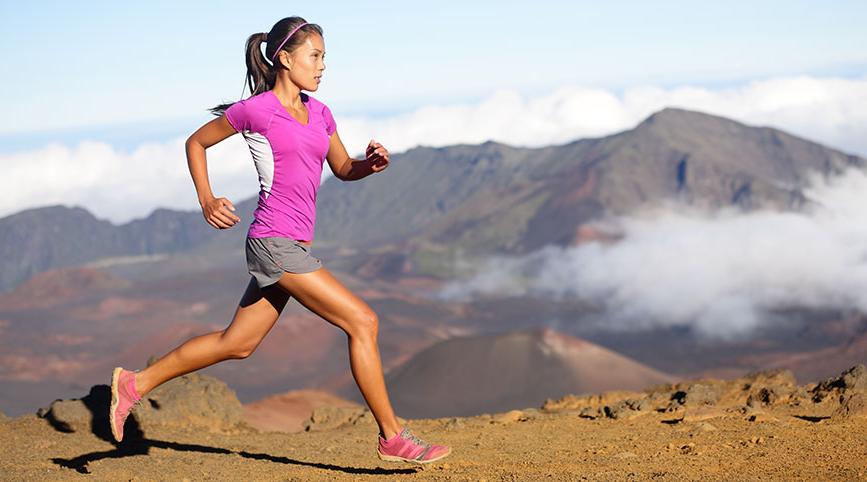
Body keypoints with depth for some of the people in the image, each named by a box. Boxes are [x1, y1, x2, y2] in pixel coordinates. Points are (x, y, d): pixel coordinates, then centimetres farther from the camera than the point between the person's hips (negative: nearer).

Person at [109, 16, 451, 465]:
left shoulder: (318, 112, 13)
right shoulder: (254, 109, -6)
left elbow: (343, 169, 21)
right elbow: (195, 143, 7)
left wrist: (371, 163, -1)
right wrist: (207, 201, -4)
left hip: (294, 246, 8)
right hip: (274, 242, -8)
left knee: (237, 343, 15)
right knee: (362, 321, -10)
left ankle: (135, 382, 27)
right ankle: (392, 437, -2)